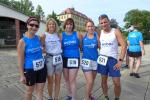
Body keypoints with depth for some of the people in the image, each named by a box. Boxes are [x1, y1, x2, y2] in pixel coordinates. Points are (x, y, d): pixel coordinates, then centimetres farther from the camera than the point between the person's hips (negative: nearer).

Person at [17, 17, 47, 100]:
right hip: (30, 69, -3)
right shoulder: (23, 41, -14)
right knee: (30, 91, 19)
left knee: (40, 91, 14)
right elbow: (20, 60, -11)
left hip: (42, 68, 4)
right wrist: (22, 75, -9)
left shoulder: (39, 38, 0)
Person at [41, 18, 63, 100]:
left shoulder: (58, 34, 8)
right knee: (50, 81, 10)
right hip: (49, 59, -3)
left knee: (58, 81, 11)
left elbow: (61, 45, 11)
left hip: (59, 58, 3)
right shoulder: (44, 35, -2)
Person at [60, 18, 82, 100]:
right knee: (66, 79, 15)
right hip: (64, 59, 3)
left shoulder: (77, 34, -1)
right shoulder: (62, 35, 2)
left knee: (72, 80, -3)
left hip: (74, 59, -3)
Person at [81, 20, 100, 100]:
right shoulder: (83, 36, 0)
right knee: (90, 81, -7)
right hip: (86, 60, -2)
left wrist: (97, 36, -8)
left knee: (92, 80, 16)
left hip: (95, 60, 3)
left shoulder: (96, 35, 1)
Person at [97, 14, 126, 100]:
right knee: (104, 81, 11)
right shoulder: (100, 33, 5)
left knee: (117, 83, -2)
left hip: (113, 59, -2)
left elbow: (124, 45, -10)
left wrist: (120, 60, -17)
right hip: (102, 59, 3)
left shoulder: (116, 31, -4)